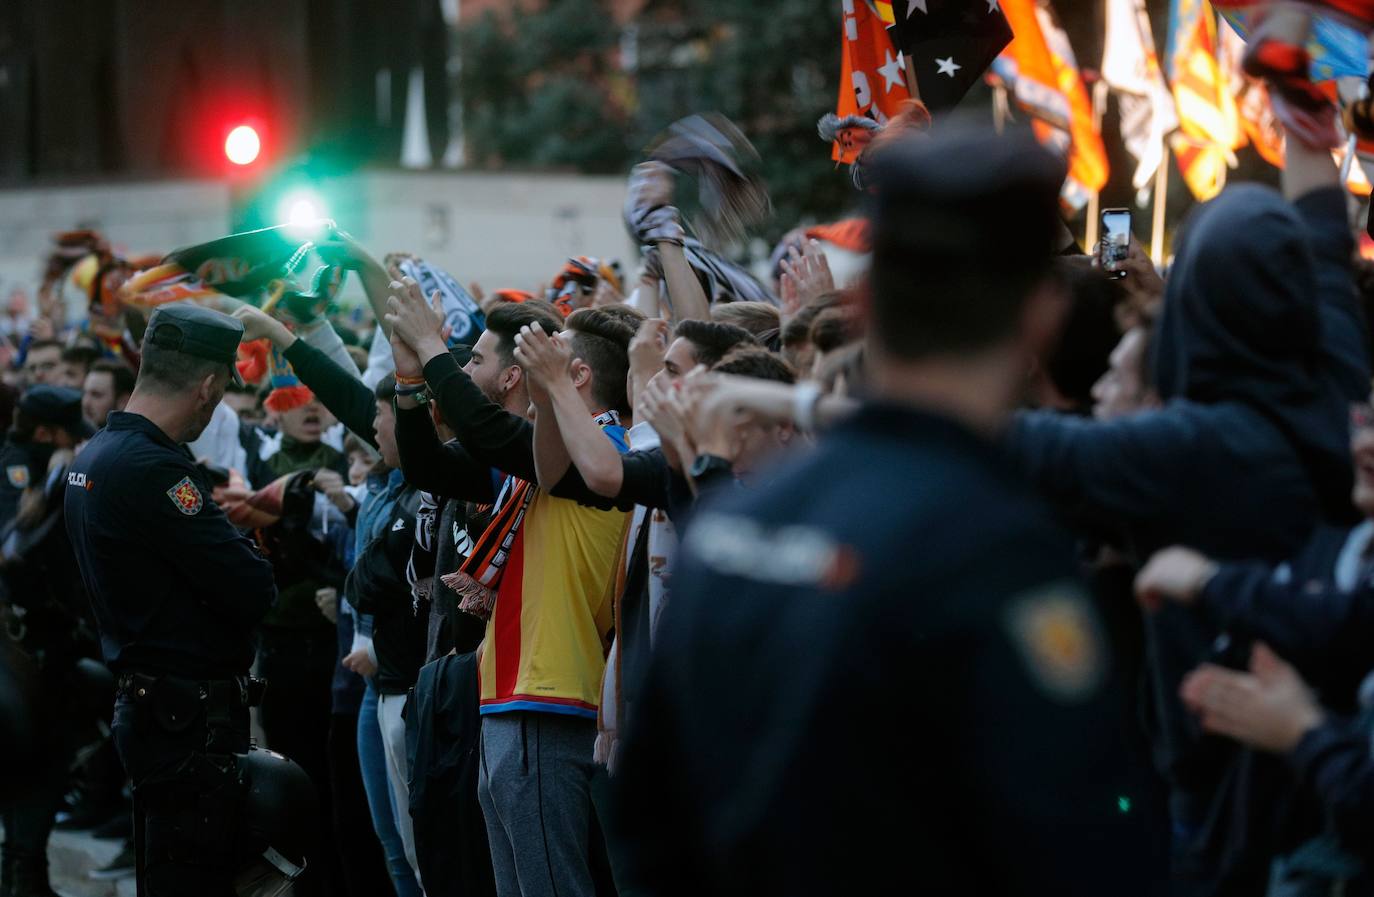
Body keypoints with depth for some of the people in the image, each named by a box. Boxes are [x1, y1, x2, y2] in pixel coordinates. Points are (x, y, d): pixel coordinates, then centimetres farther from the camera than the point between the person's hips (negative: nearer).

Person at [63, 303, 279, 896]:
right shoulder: (152, 468, -20)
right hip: (193, 719, -10)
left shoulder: (93, 457, 12)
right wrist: (251, 559, 0)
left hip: (147, 708, 10)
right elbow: (254, 592, -20)